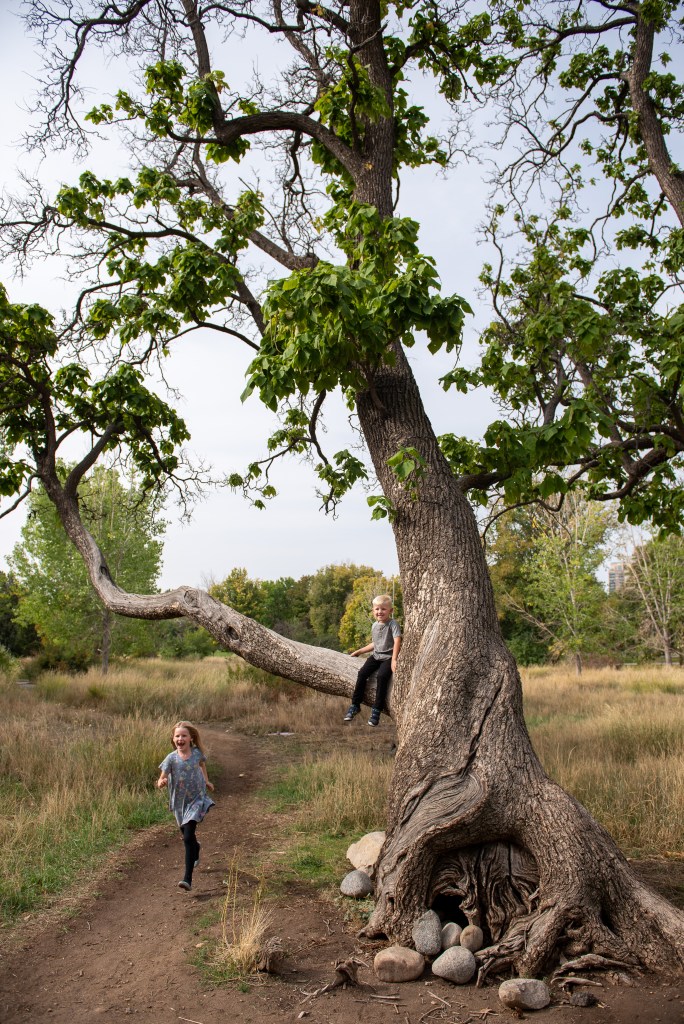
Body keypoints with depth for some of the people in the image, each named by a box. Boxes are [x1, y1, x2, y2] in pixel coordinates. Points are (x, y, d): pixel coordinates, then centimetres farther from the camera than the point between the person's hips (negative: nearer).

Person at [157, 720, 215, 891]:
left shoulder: (197, 753, -7)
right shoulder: (171, 758, -11)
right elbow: (162, 778, -18)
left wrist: (207, 781, 20)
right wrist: (161, 782, -40)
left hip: (196, 799, -2)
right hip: (179, 802, 2)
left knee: (188, 838, -16)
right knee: (186, 836, 21)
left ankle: (188, 878, -14)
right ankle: (196, 848, 57)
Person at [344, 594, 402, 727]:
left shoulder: (393, 624, -10)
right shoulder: (375, 625, 11)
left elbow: (397, 641, -21)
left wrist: (394, 660, -31)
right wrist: (359, 651, 22)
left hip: (388, 657, -6)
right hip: (376, 656, 6)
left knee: (382, 676, -29)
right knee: (362, 673, -16)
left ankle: (376, 710, -19)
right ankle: (355, 705, -6)